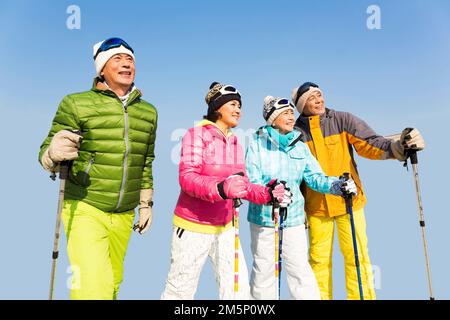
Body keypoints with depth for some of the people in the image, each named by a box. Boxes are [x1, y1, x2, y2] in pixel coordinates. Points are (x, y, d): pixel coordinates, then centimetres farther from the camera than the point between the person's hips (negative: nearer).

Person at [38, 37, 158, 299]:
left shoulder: (148, 112, 7)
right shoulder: (77, 104, -6)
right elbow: (46, 156, -5)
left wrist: (146, 204, 15)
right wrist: (54, 153, -28)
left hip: (124, 216, 4)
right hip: (85, 209, -4)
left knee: (113, 283, 16)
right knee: (93, 287, -12)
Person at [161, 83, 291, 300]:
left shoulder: (235, 143, 9)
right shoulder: (197, 134, -11)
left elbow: (243, 185, 7)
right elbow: (187, 178, -23)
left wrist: (267, 194, -10)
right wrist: (220, 189, -39)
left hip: (226, 227, 6)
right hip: (193, 226, -6)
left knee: (238, 289, 10)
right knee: (180, 291, 9)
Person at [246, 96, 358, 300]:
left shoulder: (300, 146, 5)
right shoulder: (257, 144, -6)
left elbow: (314, 176, -1)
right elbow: (252, 180, -14)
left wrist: (336, 185, -20)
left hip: (294, 217, 2)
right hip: (263, 216, -2)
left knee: (300, 269, 5)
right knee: (263, 269, 12)